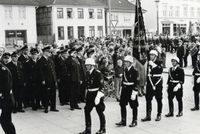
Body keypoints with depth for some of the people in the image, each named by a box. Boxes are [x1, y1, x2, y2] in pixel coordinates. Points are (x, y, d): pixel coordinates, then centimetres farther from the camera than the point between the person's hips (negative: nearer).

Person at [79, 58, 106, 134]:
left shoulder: (97, 73, -14)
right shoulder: (88, 73, 8)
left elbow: (101, 85, -18)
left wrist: (98, 95, -22)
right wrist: (88, 92, 15)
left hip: (97, 94, -7)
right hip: (89, 94, 7)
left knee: (100, 111, 5)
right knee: (87, 111, 6)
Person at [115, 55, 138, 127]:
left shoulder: (134, 71, -13)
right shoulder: (125, 70, 7)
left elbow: (136, 83, -15)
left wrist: (134, 93, -19)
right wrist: (122, 86, 12)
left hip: (131, 90, -7)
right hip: (124, 89, 7)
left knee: (134, 106, 6)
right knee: (122, 105, 7)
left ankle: (134, 121, 19)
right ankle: (123, 121, 16)